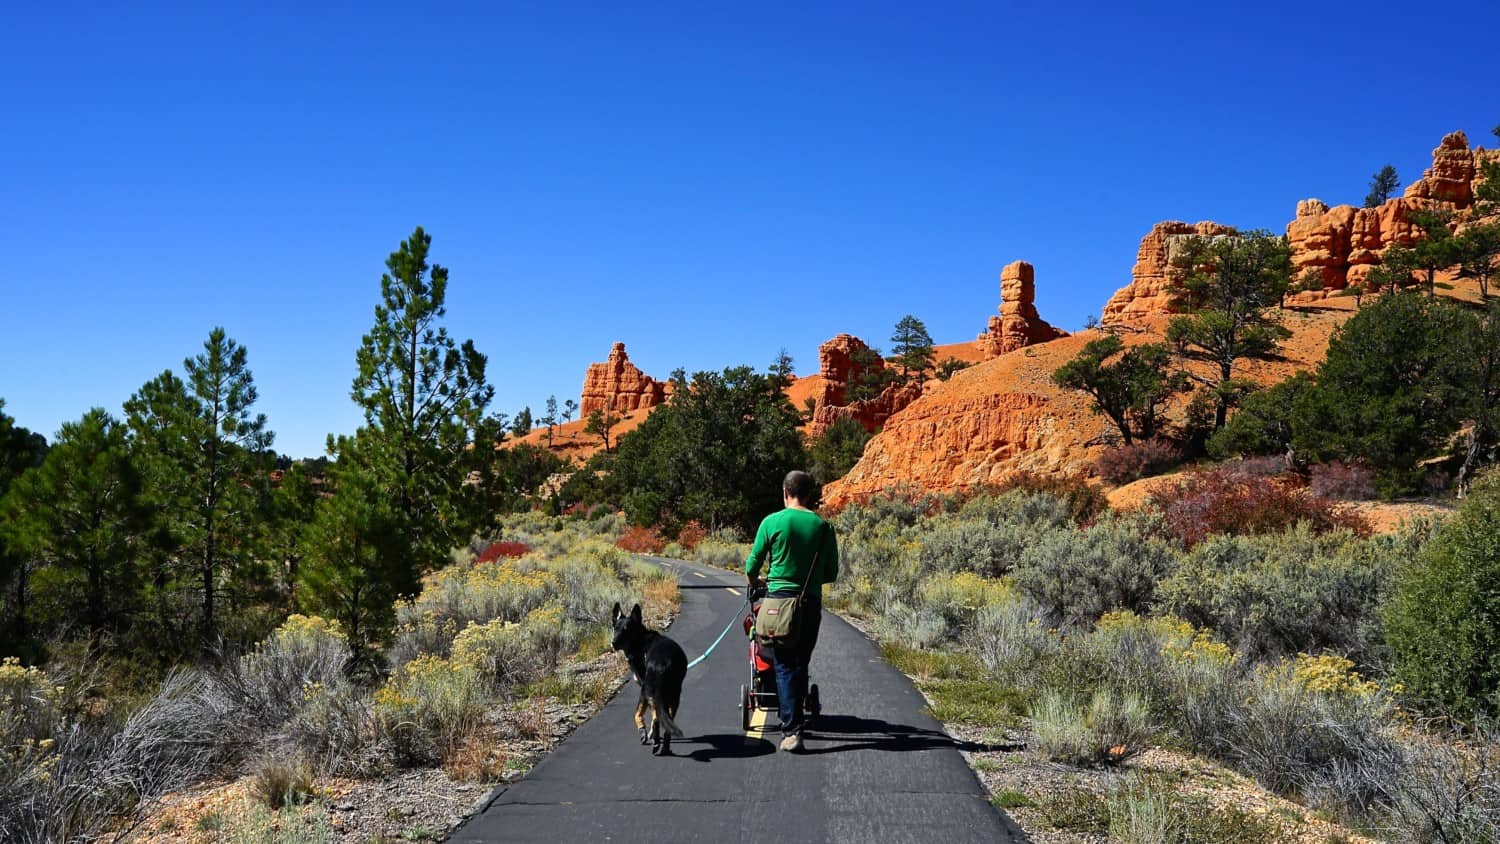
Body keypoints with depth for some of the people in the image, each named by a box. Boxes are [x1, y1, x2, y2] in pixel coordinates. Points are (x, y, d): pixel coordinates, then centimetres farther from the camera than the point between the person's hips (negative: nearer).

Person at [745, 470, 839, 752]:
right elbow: (831, 573, 7)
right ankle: (795, 718, 23)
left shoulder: (772, 522, -3)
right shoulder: (823, 527, 2)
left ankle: (792, 729, -9)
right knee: (801, 664, 14)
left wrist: (754, 581, 27)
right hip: (811, 602, 2)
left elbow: (753, 563, 5)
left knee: (784, 666, -1)